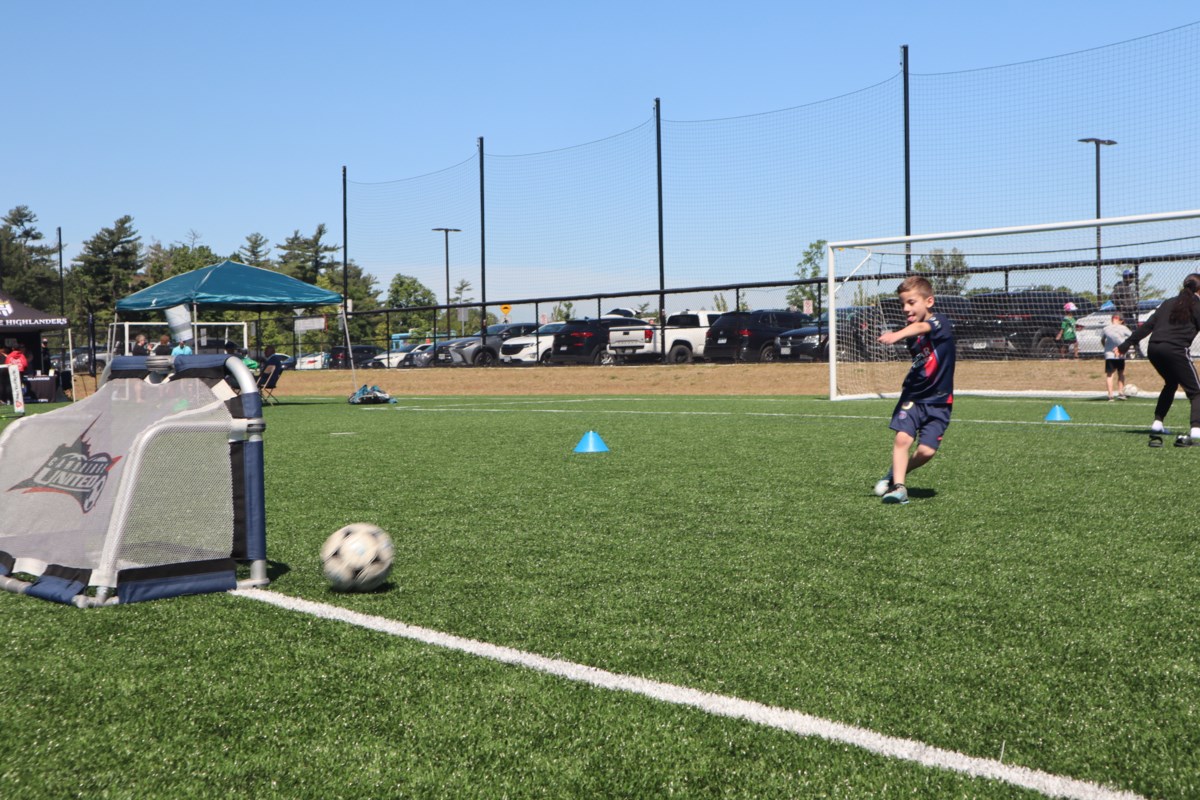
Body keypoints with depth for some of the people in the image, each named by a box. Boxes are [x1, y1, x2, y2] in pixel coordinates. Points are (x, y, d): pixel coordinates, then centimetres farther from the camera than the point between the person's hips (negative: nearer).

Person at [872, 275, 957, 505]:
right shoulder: (911, 333, 3)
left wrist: (897, 335, -59)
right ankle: (898, 486, -12)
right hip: (913, 394, 4)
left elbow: (920, 327, -40)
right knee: (902, 437, -17)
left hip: (938, 401, -4)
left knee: (926, 451, -10)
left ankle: (895, 475, 14)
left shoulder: (940, 322, -16)